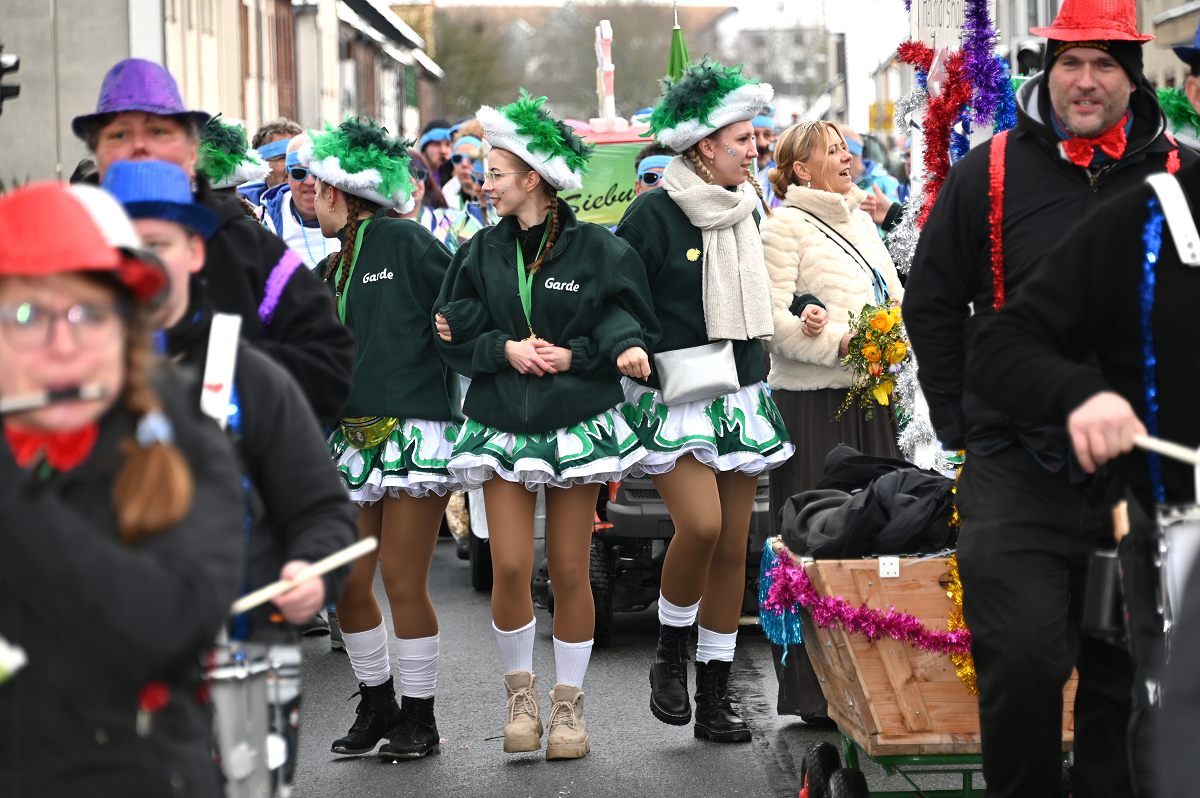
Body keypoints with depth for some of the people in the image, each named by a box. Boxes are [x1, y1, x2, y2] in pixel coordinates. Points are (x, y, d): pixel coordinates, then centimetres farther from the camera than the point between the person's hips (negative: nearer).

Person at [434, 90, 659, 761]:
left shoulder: (598, 249, -3)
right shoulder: (482, 252, 5)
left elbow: (634, 327, -2)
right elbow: (456, 335, 5)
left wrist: (574, 356, -16)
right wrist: (504, 349, -12)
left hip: (577, 422, -2)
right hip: (503, 421, 2)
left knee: (570, 572, 1)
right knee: (510, 566, -7)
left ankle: (570, 703, 15)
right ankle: (521, 688, 15)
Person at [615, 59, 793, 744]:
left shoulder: (746, 209, 11)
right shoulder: (654, 214, -9)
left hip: (741, 398, 6)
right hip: (674, 399, -6)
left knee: (734, 545, 4)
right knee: (701, 523, -22)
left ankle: (715, 695, 12)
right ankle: (671, 655, 3)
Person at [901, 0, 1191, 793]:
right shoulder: (991, 174, 2)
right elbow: (932, 304, 9)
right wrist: (960, 423, 4)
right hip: (1019, 471, -1)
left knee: (1127, 675, 8)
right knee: (1022, 664, -9)